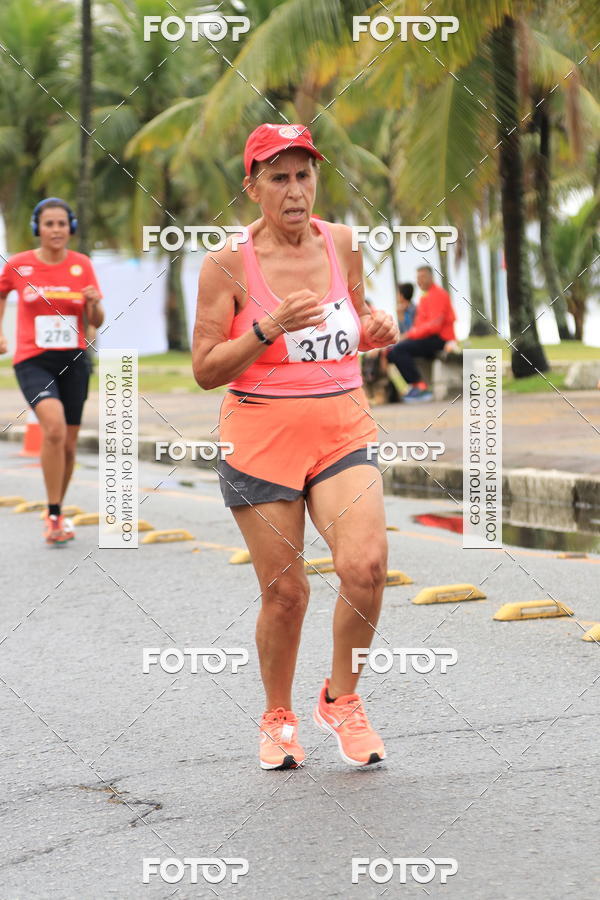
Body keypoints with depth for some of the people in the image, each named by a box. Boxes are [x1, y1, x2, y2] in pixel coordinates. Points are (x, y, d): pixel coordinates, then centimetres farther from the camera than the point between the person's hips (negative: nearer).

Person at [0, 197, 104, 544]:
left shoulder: (81, 265, 2)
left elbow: (97, 322, 4)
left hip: (73, 361, 3)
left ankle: (57, 512, 32)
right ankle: (54, 516, -17)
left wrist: (94, 303, -17)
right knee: (54, 425, -27)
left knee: (68, 444, 9)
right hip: (33, 361, -3)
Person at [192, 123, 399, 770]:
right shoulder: (228, 262, -6)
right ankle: (278, 718, 25)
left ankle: (341, 699, 7)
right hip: (261, 436, -3)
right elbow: (206, 370, -7)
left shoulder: (341, 243, 6)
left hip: (343, 430, 3)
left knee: (365, 566, -17)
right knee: (285, 590, 0)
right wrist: (271, 327, -20)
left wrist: (375, 331, 0)